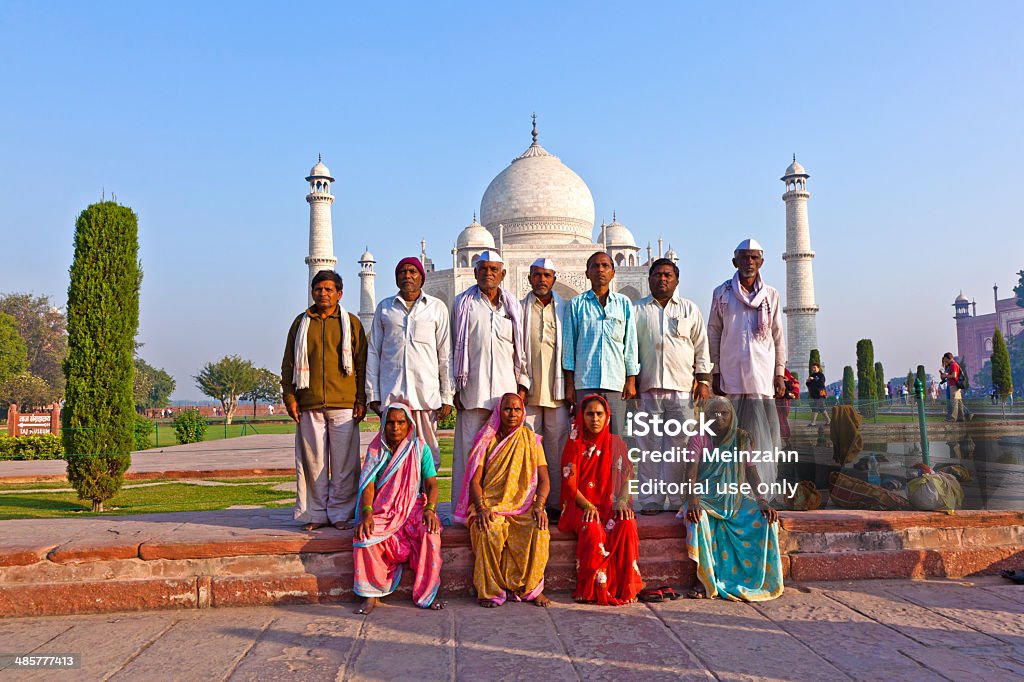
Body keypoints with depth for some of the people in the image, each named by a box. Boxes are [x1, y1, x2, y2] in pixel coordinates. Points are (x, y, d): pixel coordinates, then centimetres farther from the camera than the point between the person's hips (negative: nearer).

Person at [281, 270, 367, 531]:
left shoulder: (352, 323, 9)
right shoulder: (301, 323, 13)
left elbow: (362, 364, 7)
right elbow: (289, 363, 13)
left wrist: (361, 400, 0)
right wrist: (289, 397, 3)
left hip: (344, 404, -1)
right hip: (309, 405, 1)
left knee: (344, 463, 0)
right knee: (313, 461, 4)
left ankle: (341, 514, 10)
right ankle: (316, 514, 13)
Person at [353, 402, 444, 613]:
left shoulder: (420, 448, 4)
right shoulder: (376, 450, 7)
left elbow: (431, 484, -1)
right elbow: (368, 486, -2)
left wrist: (430, 509, -20)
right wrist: (367, 513, -20)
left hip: (415, 506, -1)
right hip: (383, 509, 1)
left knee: (431, 534, -31)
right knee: (364, 535, -29)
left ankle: (426, 594, -17)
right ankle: (372, 594, -14)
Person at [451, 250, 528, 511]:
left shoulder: (513, 306, 15)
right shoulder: (463, 303, 9)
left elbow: (520, 349, 16)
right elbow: (455, 347, 7)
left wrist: (522, 385, 8)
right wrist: (455, 387, 2)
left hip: (506, 389, 2)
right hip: (473, 389, -2)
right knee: (468, 447, -3)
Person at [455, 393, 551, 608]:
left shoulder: (531, 440, 11)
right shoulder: (487, 441, 7)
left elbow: (544, 480, 5)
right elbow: (474, 480, 0)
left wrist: (539, 505, -14)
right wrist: (481, 508, -18)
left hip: (524, 506, 1)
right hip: (491, 506, -1)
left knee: (539, 530, -30)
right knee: (490, 532, -33)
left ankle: (531, 588, -14)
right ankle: (490, 591, -18)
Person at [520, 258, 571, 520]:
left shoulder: (565, 309, 11)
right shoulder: (520, 309, 9)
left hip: (557, 390, 0)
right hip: (528, 390, 0)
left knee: (558, 448, 0)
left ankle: (556, 504, 7)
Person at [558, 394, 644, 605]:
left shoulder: (616, 443, 10)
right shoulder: (575, 444, 4)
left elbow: (627, 476, 4)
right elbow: (570, 483, -2)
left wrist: (622, 501, -14)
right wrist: (588, 506, -17)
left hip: (609, 504, 2)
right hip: (581, 505, -2)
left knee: (627, 524, -30)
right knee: (592, 529, -34)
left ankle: (624, 587, -20)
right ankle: (594, 590, -20)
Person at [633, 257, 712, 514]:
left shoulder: (690, 309, 15)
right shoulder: (637, 310, 12)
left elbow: (701, 346, 13)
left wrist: (703, 380, 6)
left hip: (683, 388, 0)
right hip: (648, 387, 0)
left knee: (680, 446, -2)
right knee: (649, 446, -1)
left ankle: (679, 500, 6)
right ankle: (650, 500, 6)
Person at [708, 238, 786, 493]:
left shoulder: (771, 295, 9)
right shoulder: (722, 293, 6)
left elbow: (778, 336, 11)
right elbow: (713, 334, 7)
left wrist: (780, 373, 5)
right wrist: (715, 373, 3)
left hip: (763, 376, 1)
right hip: (731, 376, -1)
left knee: (763, 435, 0)